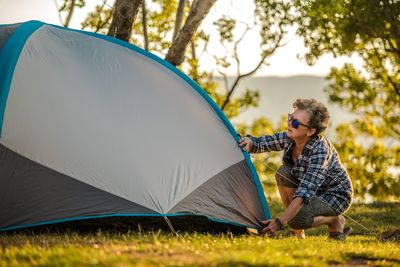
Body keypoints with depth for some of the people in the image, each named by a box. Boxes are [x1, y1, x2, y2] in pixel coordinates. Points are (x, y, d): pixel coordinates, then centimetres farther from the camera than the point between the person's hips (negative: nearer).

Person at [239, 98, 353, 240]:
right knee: (283, 173, -20)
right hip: (312, 190, 8)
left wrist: (280, 222, -44)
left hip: (337, 195, -7)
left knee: (297, 218, -31)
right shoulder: (288, 139, -13)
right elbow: (260, 143, -1)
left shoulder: (320, 151, -35)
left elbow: (305, 191, -40)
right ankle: (298, 233, -7)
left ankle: (336, 221, 0)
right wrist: (249, 141, -28)